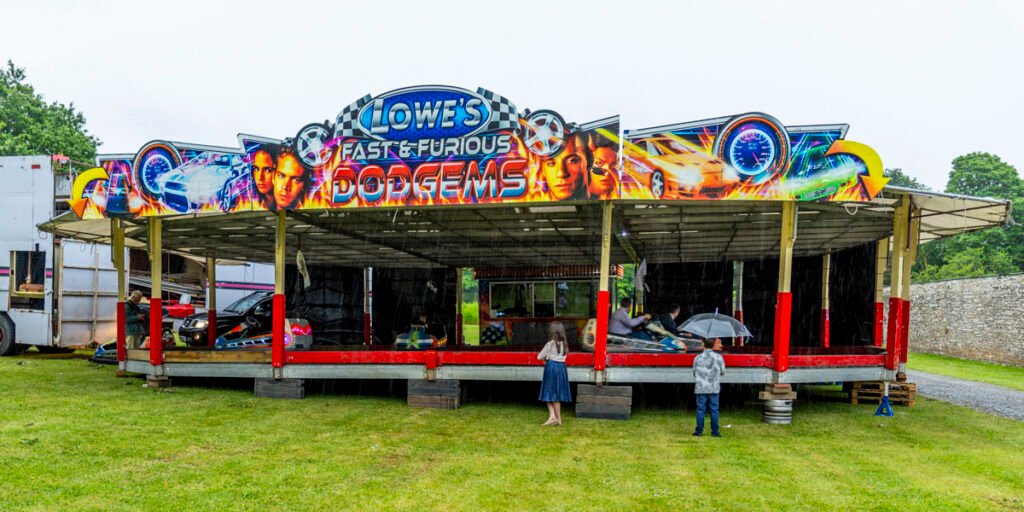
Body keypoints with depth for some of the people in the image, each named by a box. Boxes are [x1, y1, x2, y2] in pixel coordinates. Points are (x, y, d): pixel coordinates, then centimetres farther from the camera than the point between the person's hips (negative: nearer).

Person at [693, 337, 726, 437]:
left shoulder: (697, 358, -3)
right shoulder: (718, 357, -2)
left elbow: (694, 372, 3)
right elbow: (722, 372, 5)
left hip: (701, 388, 0)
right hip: (714, 388, 0)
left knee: (700, 409, 4)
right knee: (714, 410, 4)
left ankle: (699, 431, 6)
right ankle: (715, 431, 5)